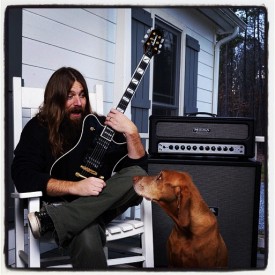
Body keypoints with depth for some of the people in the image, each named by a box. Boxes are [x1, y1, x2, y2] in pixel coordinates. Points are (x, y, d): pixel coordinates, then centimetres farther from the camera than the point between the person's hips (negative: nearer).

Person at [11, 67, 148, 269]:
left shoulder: (102, 124, 8)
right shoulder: (38, 128, 1)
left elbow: (140, 167, 3)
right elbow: (22, 176, -13)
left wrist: (131, 132, -14)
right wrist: (75, 187, -22)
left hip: (102, 204, 7)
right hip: (64, 204, -6)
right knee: (87, 237, -42)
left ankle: (52, 219, -30)